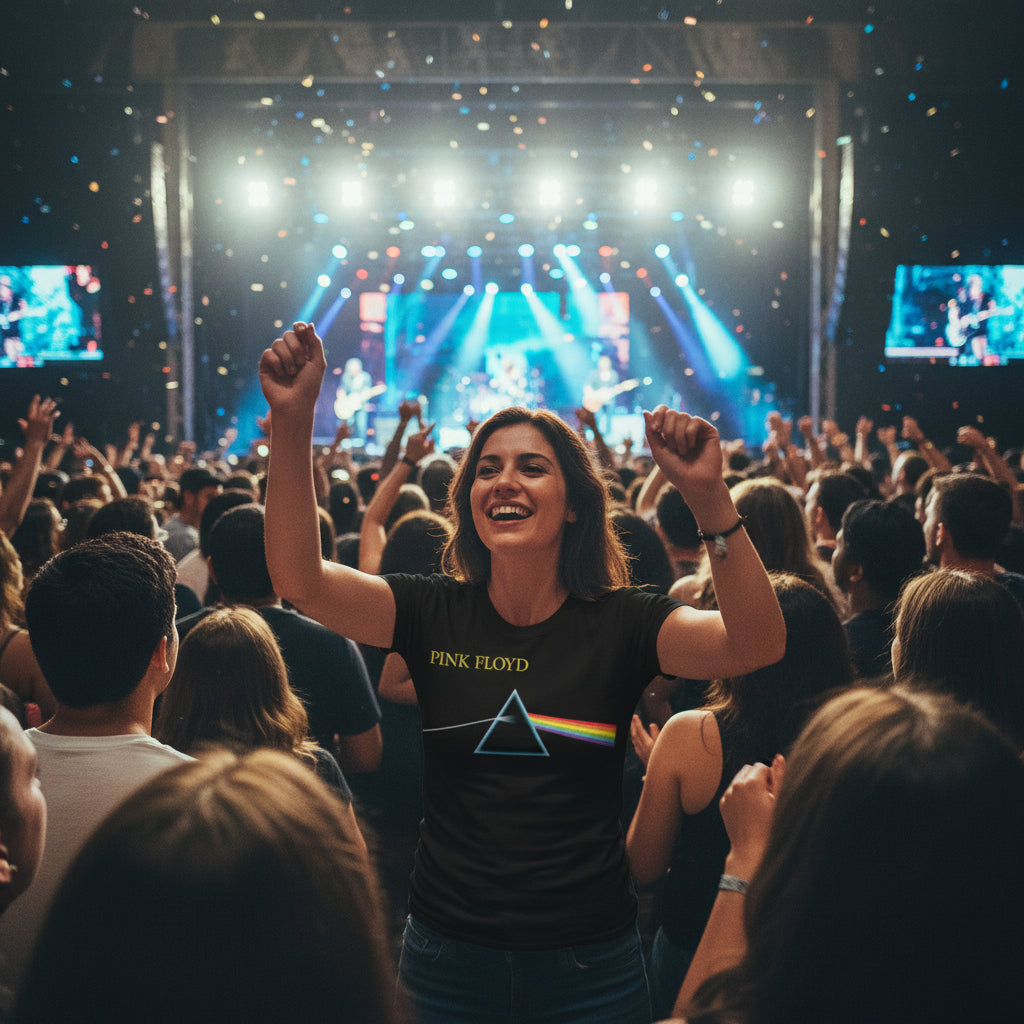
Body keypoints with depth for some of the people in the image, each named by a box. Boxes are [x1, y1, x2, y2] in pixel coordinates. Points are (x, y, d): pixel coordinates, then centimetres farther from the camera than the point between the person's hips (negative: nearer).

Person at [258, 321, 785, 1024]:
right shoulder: (434, 615, -3)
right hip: (449, 956, 1)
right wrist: (293, 423, -26)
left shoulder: (619, 624, -7)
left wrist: (709, 497, -34)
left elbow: (756, 646, -21)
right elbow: (300, 580, -15)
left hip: (590, 964, -1)